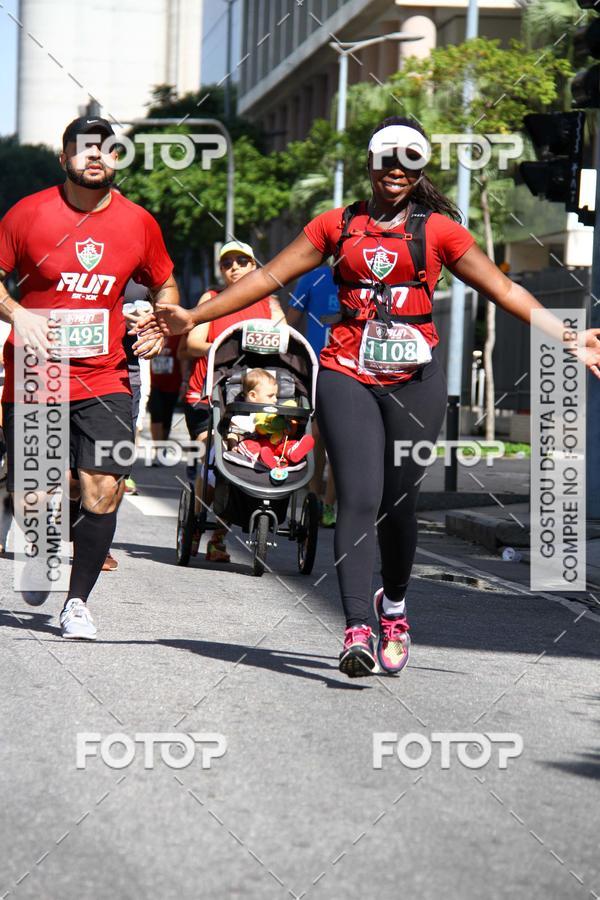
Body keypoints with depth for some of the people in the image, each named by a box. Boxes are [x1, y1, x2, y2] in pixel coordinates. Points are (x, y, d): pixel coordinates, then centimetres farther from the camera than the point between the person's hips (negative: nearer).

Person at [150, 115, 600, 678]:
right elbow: (268, 278, 13)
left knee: (398, 501, 4)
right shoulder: (338, 225, 13)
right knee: (358, 499, -12)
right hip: (348, 377, 0)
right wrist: (194, 317, 8)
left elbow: (502, 289, 10)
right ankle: (358, 629, -20)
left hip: (415, 379, 0)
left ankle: (394, 605, 30)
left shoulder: (438, 229, 10)